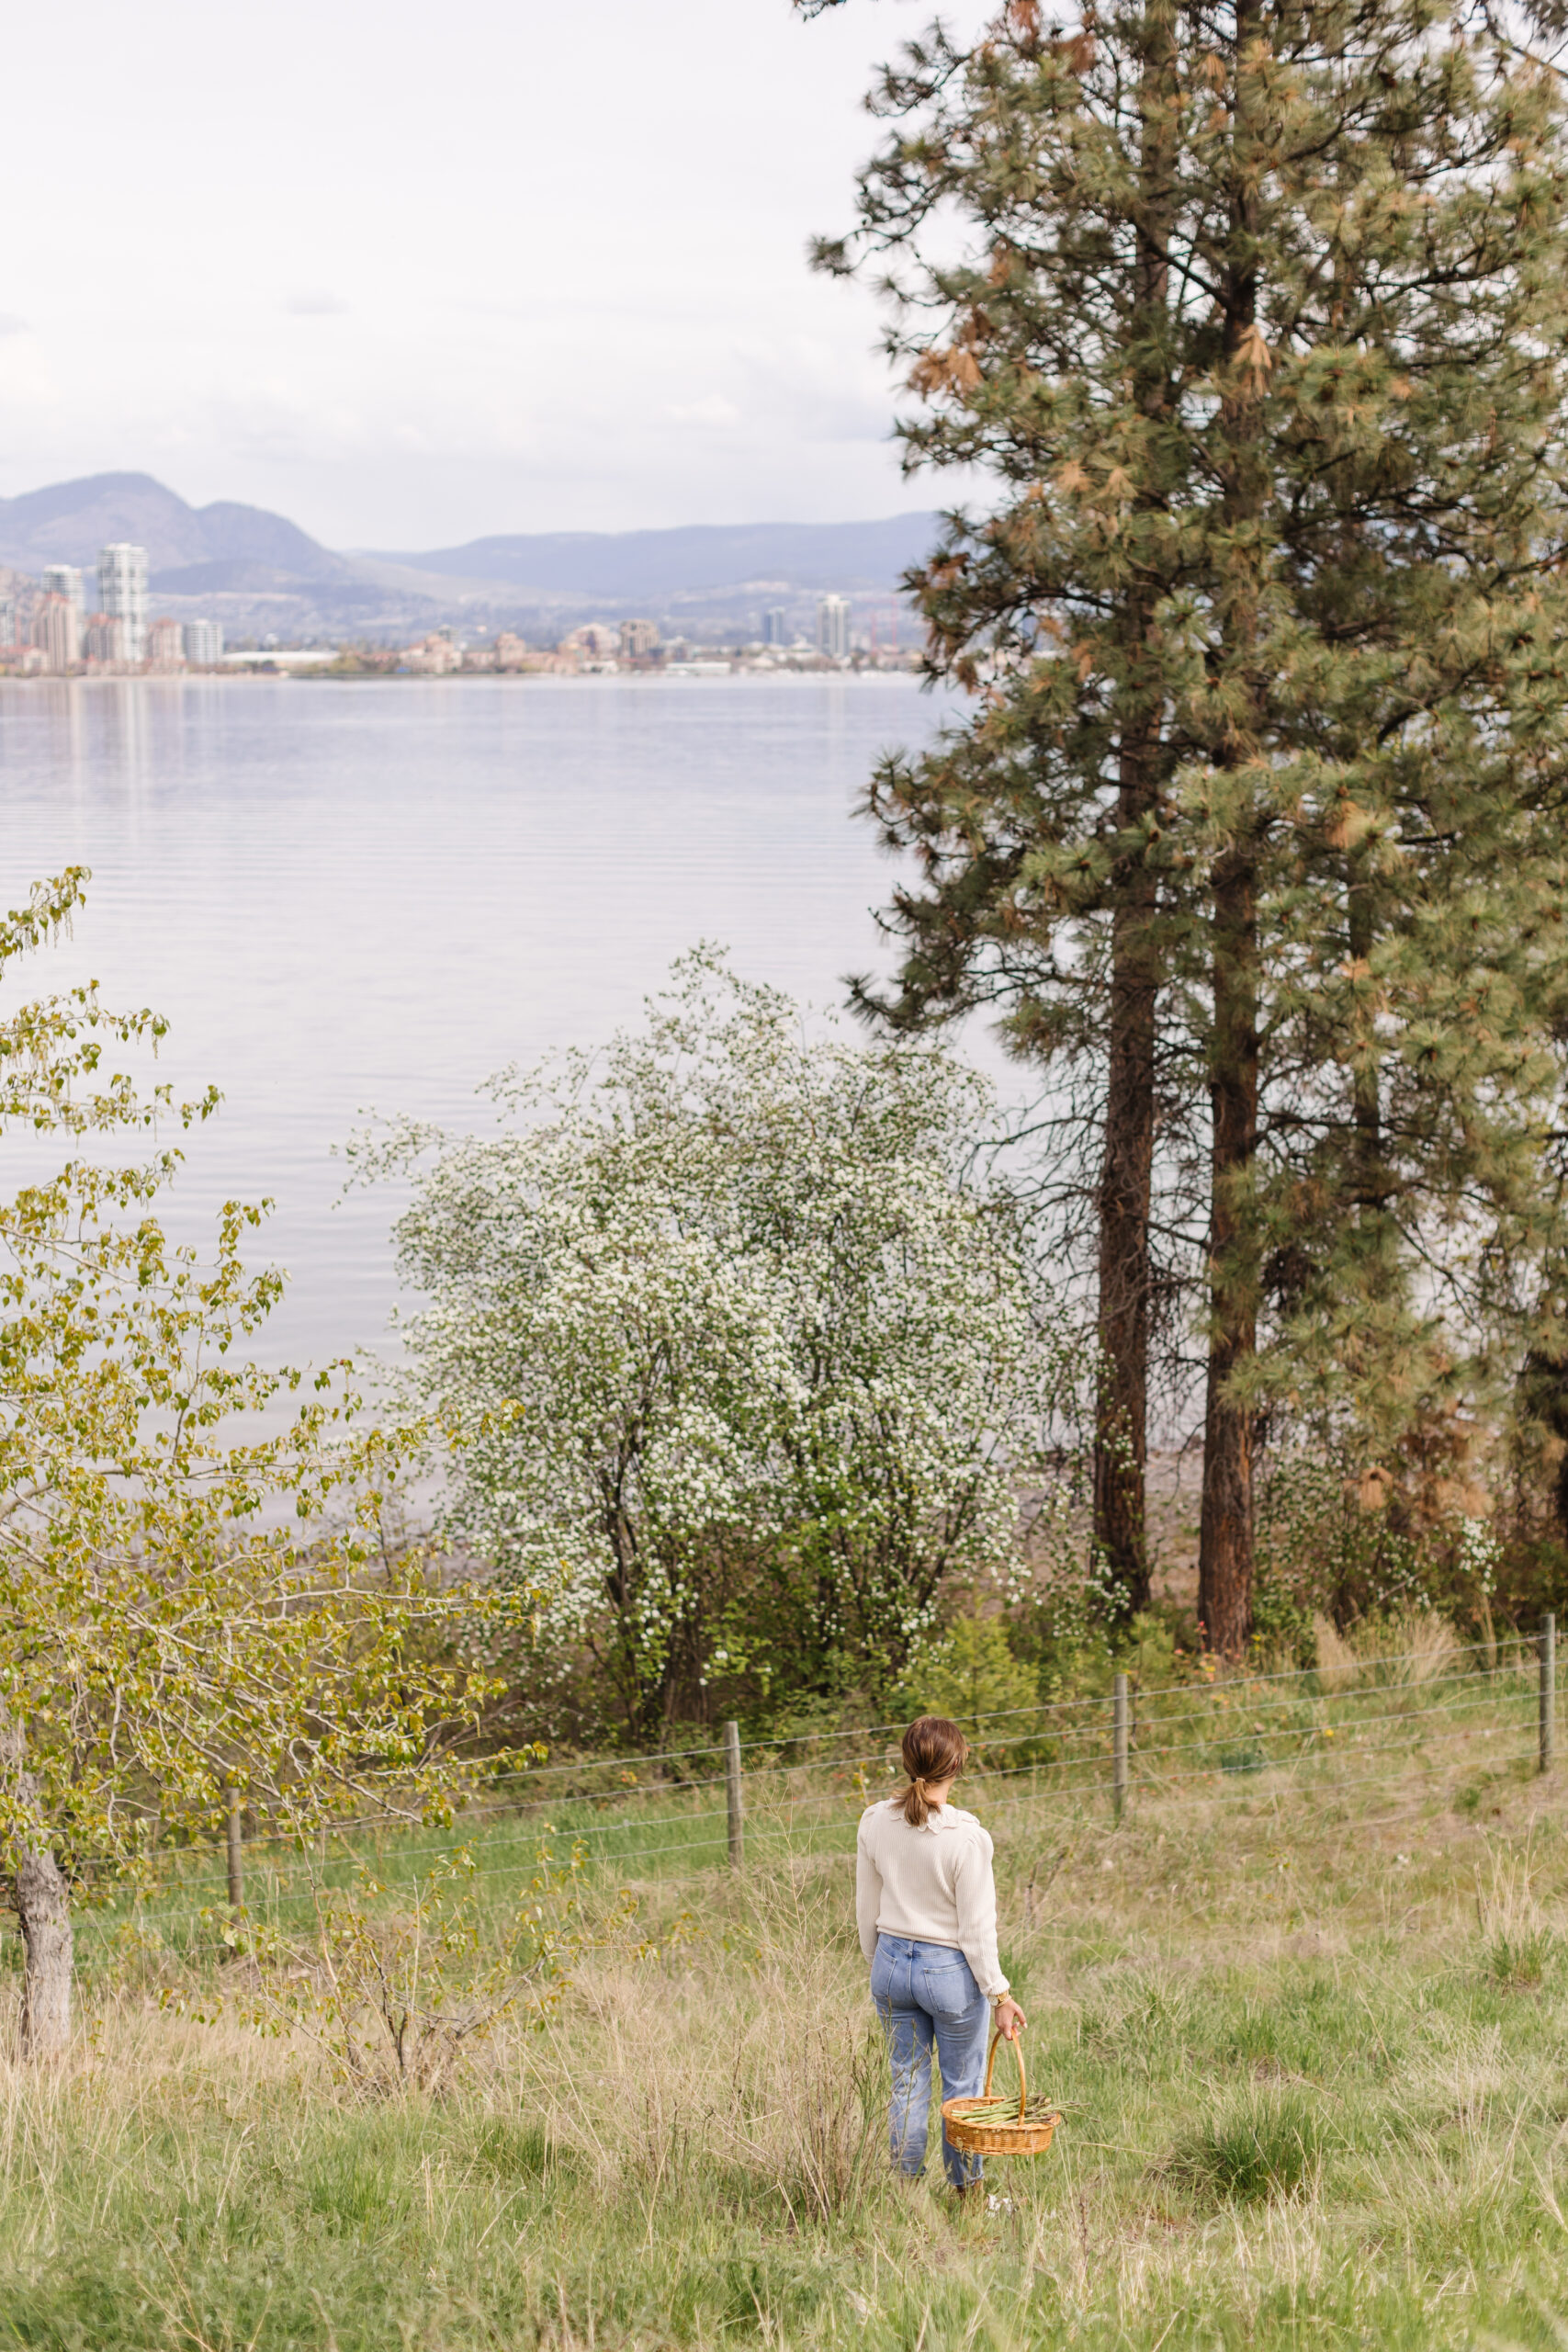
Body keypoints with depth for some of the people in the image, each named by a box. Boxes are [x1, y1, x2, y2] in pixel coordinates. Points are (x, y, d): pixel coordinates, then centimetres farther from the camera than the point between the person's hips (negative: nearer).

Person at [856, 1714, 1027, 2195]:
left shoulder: (875, 1822, -7)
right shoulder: (967, 1838, -21)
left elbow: (866, 1908, 4)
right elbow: (976, 1927, -15)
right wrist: (999, 1994, -5)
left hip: (892, 1963, 4)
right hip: (951, 1971, -4)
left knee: (907, 2084, 16)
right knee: (961, 2087, 13)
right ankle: (965, 2192, 25)